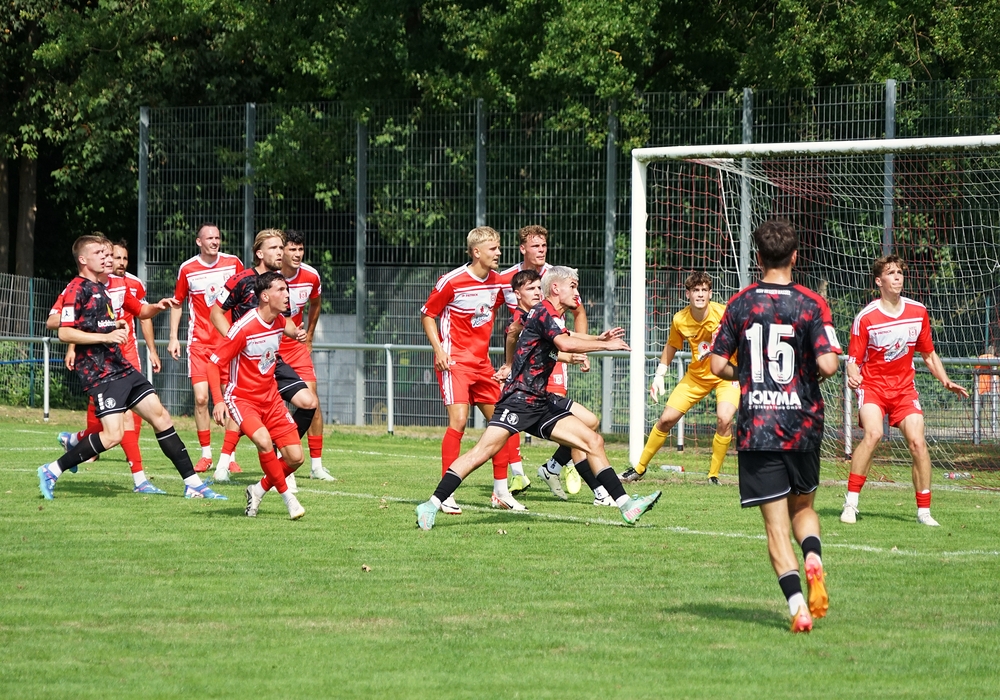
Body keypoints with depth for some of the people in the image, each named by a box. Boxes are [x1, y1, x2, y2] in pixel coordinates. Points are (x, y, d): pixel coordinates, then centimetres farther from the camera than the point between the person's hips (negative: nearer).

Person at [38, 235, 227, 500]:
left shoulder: (107, 286, 17)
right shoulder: (77, 289, -8)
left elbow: (141, 311, 31)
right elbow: (64, 333, -17)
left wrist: (158, 306, 8)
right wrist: (106, 337, -23)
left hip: (121, 367, 9)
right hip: (98, 372, -9)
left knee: (160, 416, 6)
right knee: (113, 435, -18)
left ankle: (192, 483, 11)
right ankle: (52, 471, -5)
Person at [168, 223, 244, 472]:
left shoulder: (233, 263, 1)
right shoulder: (187, 269, -1)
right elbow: (178, 302, 10)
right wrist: (173, 337, 6)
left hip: (228, 339, 1)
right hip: (199, 341, -1)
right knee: (201, 398, -9)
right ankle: (206, 454, 3)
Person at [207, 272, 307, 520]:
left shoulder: (279, 322, -2)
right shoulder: (244, 328, -21)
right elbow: (213, 364, -18)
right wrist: (218, 401, -27)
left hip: (271, 398, 7)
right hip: (241, 398, -7)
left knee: (295, 456, -4)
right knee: (264, 441, -33)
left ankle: (259, 490, 21)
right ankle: (287, 496, -15)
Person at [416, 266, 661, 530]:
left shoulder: (555, 317, 19)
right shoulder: (544, 312, -10)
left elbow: (568, 338, 44)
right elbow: (565, 344, -29)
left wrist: (598, 339, 30)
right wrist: (605, 345, -19)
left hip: (542, 402, 10)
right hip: (519, 397, -10)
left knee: (593, 441, 4)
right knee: (484, 451, -18)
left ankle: (625, 505, 5)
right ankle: (432, 506, -16)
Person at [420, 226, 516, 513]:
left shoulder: (498, 281, 4)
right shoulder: (452, 281, -13)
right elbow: (427, 314, -4)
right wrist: (439, 350, -14)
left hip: (482, 363, 7)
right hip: (455, 360, -7)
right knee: (458, 420, -17)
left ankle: (501, 492, 19)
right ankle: (446, 494, -13)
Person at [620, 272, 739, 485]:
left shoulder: (723, 313, -24)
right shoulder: (680, 320, -12)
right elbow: (671, 346, 7)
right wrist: (659, 375, 2)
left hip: (726, 375, -4)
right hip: (697, 375, 4)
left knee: (724, 419, -26)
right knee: (666, 418, 2)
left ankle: (713, 475, -10)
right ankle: (640, 468, 21)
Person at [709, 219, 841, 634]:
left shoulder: (740, 304, 0)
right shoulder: (811, 305, -5)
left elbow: (717, 365, 1)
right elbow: (828, 364, -14)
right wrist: (811, 374, 8)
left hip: (756, 428, 0)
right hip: (802, 426, 0)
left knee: (776, 522, 0)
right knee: (803, 505, 21)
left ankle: (796, 602, -16)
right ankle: (813, 557, -10)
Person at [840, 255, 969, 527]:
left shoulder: (918, 312, 3)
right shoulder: (865, 318, -11)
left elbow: (929, 354, 15)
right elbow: (854, 359, -7)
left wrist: (945, 381, 2)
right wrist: (852, 375, -30)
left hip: (904, 387, 4)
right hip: (872, 385, -4)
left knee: (917, 442, -12)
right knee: (873, 434, -27)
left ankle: (924, 511, -2)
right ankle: (851, 503, -20)